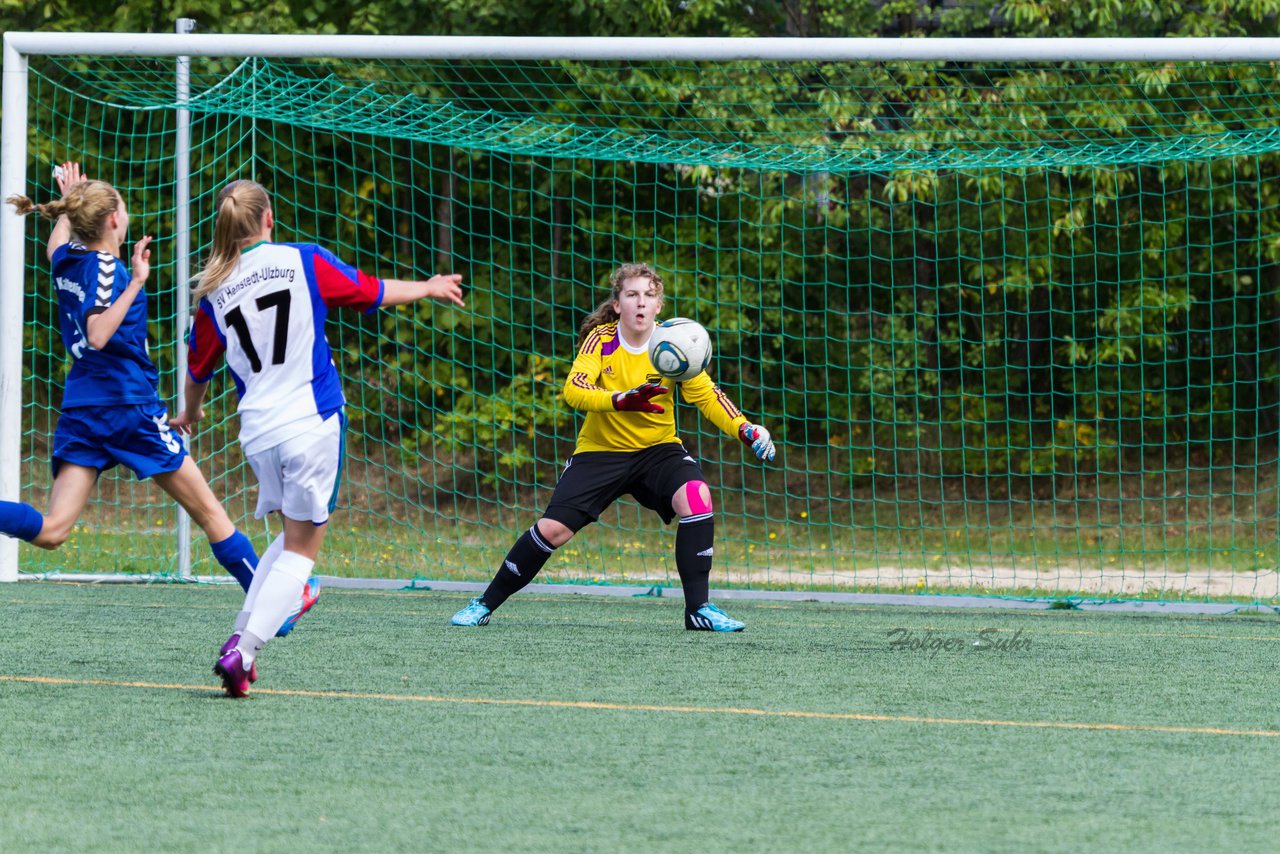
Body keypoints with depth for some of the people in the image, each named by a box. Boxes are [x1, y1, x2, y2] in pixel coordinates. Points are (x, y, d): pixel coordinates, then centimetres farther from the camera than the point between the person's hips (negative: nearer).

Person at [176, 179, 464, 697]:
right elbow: (371, 292, 12)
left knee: (293, 535, 23)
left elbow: (198, 369, 20)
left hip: (257, 431, 4)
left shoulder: (213, 292, 7)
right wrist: (428, 288, 31)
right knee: (301, 547, 2)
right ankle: (243, 652, -13)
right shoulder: (302, 261, -2)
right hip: (311, 422, -4)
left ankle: (241, 637, 9)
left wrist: (190, 414, 42)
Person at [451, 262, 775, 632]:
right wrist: (621, 400, -45)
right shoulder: (601, 340, -12)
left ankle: (698, 608, -20)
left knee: (695, 495, -28)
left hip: (657, 449, 1)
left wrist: (744, 429, -26)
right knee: (552, 529, -12)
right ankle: (486, 604, 8)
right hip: (601, 450, -1)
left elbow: (707, 396, -9)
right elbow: (573, 390, -26)